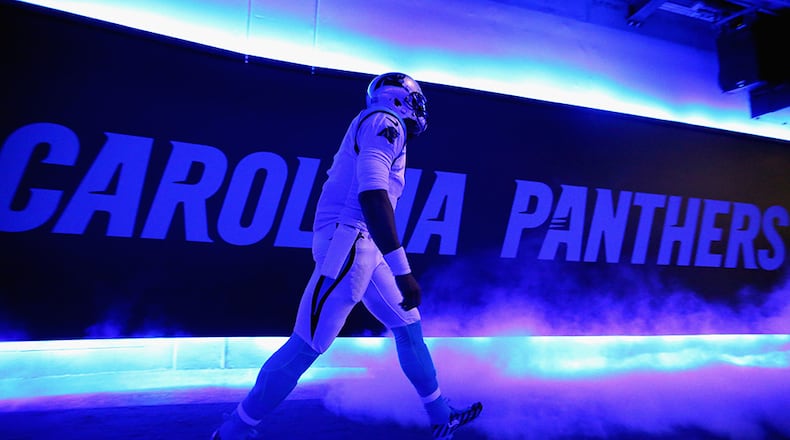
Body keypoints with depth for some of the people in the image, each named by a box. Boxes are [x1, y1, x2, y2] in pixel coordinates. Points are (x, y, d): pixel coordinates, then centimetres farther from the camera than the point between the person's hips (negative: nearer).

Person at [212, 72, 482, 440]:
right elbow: (372, 194, -23)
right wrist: (402, 272, -27)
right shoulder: (385, 123, -7)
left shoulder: (370, 126, 22)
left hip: (363, 247, 11)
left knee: (408, 326, 14)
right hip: (348, 243, -10)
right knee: (306, 346, -5)